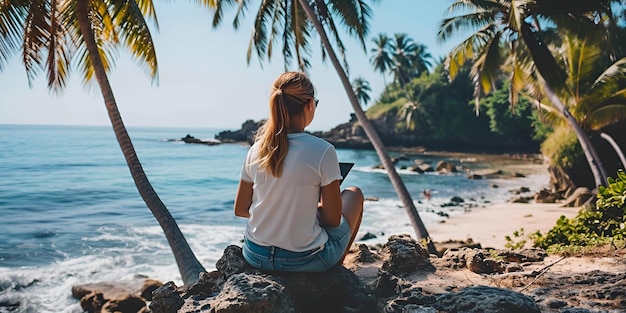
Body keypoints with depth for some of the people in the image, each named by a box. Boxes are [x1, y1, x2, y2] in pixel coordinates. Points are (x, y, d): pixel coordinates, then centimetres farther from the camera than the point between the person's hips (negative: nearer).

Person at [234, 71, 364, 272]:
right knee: (354, 194, 20)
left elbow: (240, 209, 4)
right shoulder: (323, 151, -18)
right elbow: (333, 219, -12)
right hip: (304, 261, -5)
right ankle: (336, 266, 33)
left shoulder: (257, 150, -5)